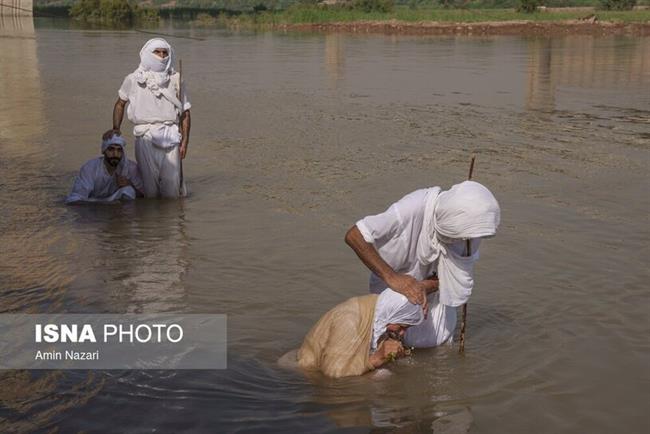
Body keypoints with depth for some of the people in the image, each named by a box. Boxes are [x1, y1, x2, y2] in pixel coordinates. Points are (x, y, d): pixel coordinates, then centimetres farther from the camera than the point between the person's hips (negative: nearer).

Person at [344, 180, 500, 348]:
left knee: (433, 338, 4)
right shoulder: (413, 209, -39)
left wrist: (425, 287, -35)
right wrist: (392, 277, -45)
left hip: (431, 285, 3)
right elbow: (354, 236, -38)